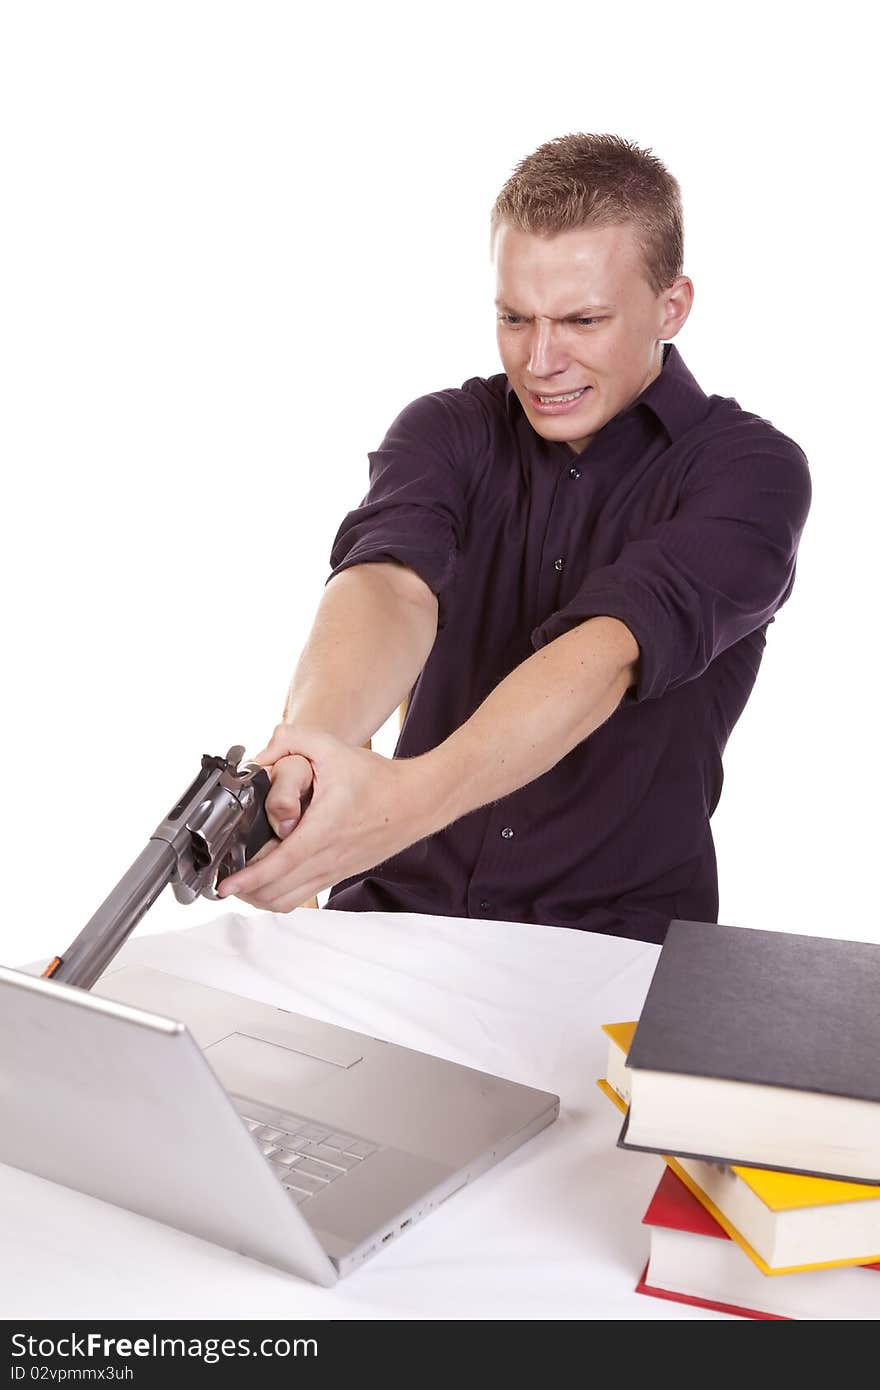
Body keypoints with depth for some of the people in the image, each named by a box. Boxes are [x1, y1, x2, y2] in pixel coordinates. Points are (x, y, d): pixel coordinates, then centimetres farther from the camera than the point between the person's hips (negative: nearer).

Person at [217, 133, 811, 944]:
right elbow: (390, 584, -20)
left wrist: (406, 797, -42)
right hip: (399, 904, 2)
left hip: (616, 935, -1)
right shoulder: (448, 430, 0)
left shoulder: (751, 469, -9)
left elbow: (608, 652, -26)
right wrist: (311, 738, -42)